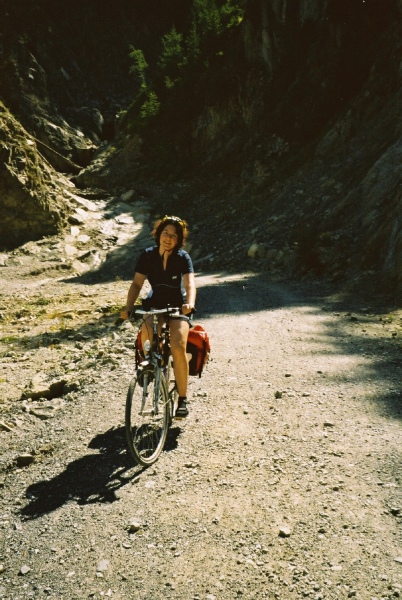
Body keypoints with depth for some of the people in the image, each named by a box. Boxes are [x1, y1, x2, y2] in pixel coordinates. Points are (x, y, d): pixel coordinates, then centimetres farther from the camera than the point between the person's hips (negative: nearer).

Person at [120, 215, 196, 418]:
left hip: (178, 306, -2)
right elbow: (137, 283, -9)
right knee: (146, 334, -30)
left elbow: (189, 283, -27)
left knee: (178, 348, -23)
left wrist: (190, 303, -47)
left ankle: (183, 399, -8)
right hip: (155, 304, 2)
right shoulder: (148, 255, -7)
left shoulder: (182, 257, -13)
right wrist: (128, 308, -23)